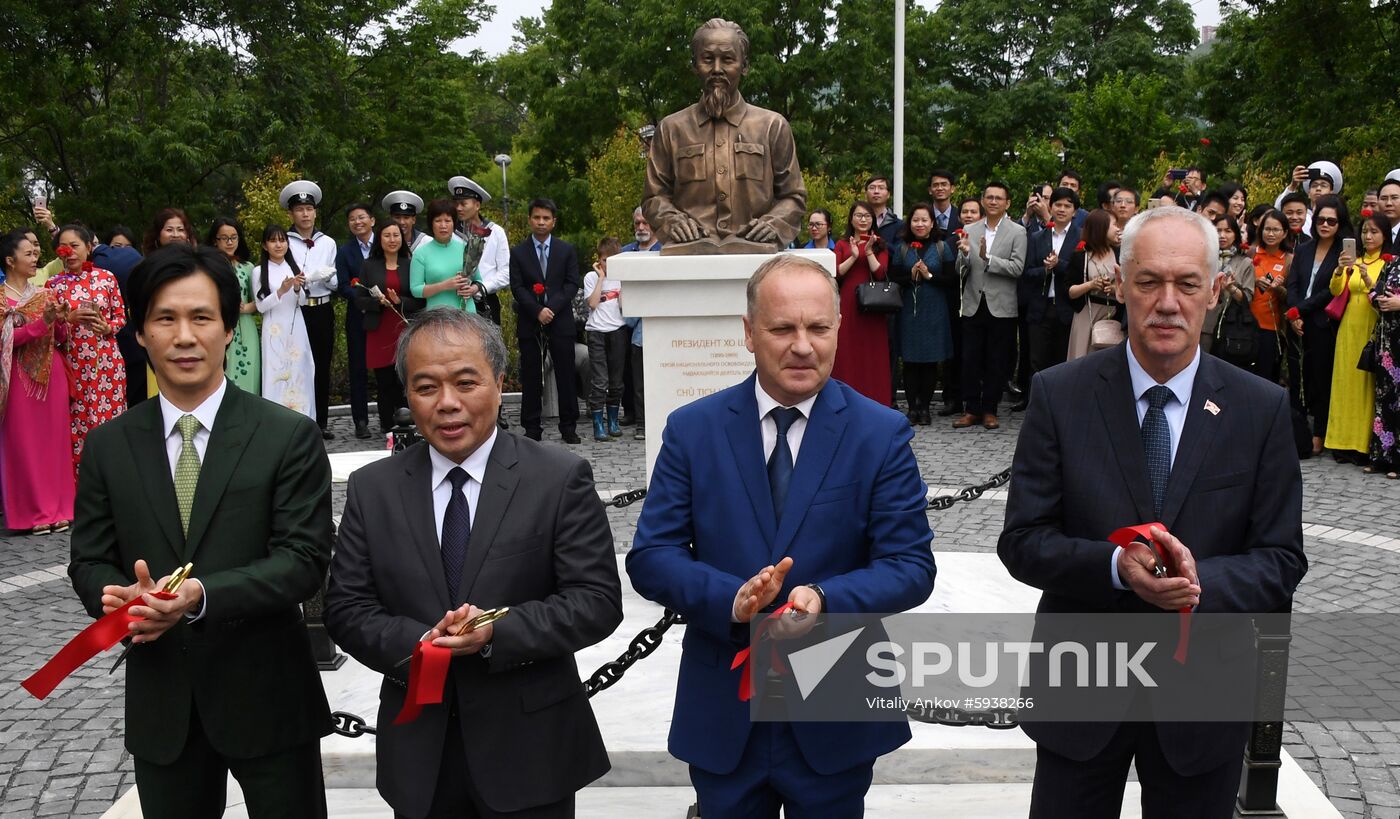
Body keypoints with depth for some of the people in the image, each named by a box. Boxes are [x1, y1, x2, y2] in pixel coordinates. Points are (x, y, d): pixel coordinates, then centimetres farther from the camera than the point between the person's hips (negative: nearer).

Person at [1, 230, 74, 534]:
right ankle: (33, 512, 4)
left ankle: (58, 508, 9)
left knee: (55, 437, 3)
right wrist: (41, 322, -20)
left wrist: (60, 320, -8)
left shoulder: (45, 293, 13)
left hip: (51, 373, 4)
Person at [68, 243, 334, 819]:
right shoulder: (108, 447, 4)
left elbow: (304, 558, -12)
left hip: (266, 695, -3)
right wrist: (120, 597, -18)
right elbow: (89, 561, 6)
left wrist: (202, 597, -26)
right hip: (159, 705, 3)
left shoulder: (289, 436, -6)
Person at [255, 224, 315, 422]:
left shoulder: (294, 267, 8)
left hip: (296, 328, 3)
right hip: (274, 330, -3)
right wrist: (281, 291, -17)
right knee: (276, 374, -5)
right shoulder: (260, 271, -1)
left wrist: (297, 289, -11)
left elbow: (302, 301, 9)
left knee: (298, 373, 3)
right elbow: (261, 306, -4)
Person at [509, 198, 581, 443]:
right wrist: (537, 311, -13)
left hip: (560, 320, 0)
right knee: (530, 377, 2)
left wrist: (552, 308, -12)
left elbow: (572, 284, 1)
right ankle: (532, 428, 7)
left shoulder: (567, 250, 8)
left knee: (565, 375, 1)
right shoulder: (518, 252, 7)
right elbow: (517, 287, 0)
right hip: (529, 322, 0)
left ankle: (568, 427, 7)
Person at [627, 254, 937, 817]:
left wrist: (824, 599, -26)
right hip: (721, 718, 1)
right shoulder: (693, 430, -1)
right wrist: (732, 598, -23)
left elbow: (911, 566, -7)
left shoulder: (882, 434, -4)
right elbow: (650, 557, -4)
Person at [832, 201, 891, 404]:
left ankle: (874, 404, 2)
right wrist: (854, 256, -13)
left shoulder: (880, 245, 12)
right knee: (847, 354, -2)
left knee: (873, 355, -1)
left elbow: (880, 273, -2)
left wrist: (869, 252, -11)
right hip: (848, 305, 0)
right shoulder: (842, 245, 12)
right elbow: (836, 273, -2)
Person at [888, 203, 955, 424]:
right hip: (909, 310, 1)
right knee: (910, 360, 1)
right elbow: (893, 278, 2)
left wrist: (929, 275, -13)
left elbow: (952, 278, -2)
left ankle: (924, 408, 10)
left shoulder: (942, 247, 4)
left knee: (931, 360, 1)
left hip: (934, 311, -1)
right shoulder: (902, 248, 7)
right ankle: (912, 407, 8)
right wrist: (911, 276, -14)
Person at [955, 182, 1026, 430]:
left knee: (997, 363, 5)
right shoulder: (969, 230, 8)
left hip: (1001, 307, -2)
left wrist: (987, 257, -20)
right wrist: (964, 254, -15)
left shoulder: (1017, 232, -1)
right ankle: (972, 409, 14)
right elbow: (960, 271, 6)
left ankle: (989, 410, 15)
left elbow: (1018, 268, -11)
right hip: (973, 305, 3)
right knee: (970, 360, 4)